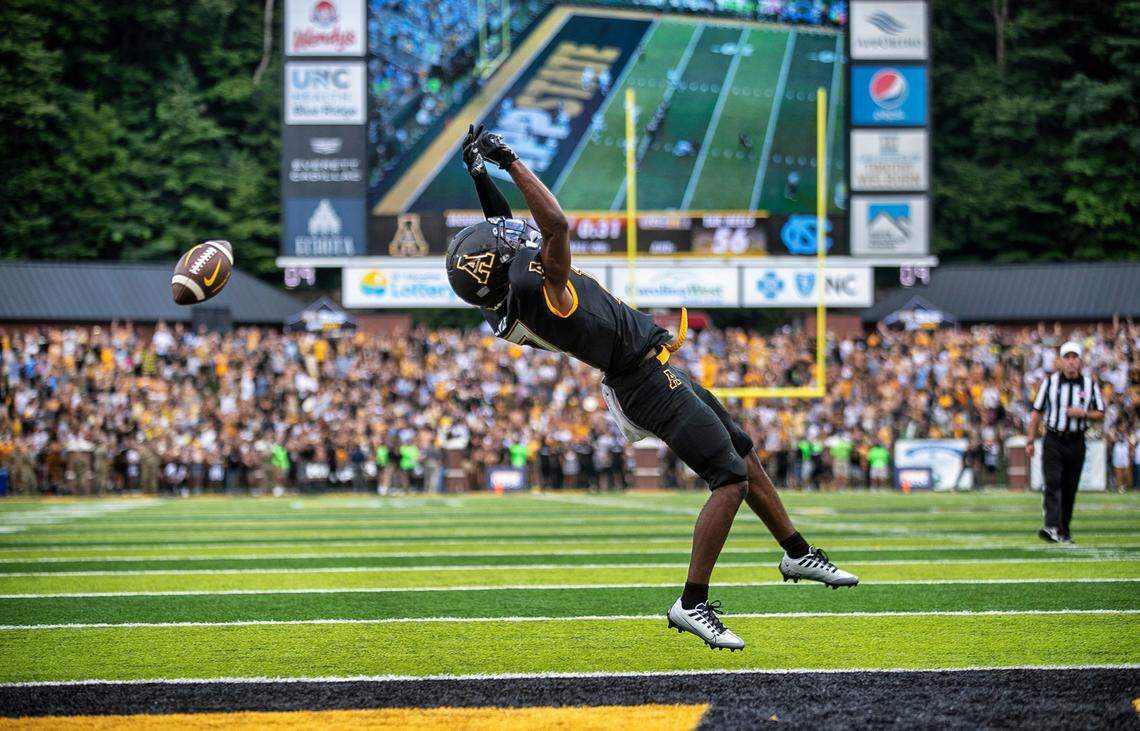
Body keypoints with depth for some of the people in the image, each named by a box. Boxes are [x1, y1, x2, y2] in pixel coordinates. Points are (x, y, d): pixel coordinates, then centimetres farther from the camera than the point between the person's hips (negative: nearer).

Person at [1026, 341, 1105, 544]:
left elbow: (1100, 414, 9)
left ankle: (1064, 532, 15)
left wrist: (1083, 413, -12)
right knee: (1053, 483, -16)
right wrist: (1030, 441, 1)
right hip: (1053, 441, -2)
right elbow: (1037, 412, 5)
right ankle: (1051, 528, -28)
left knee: (1070, 488, 5)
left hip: (1076, 443, 2)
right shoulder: (1050, 382, 2)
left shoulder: (1090, 384, 5)